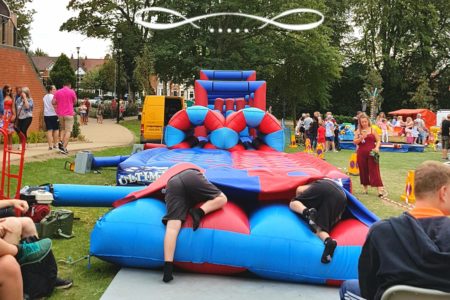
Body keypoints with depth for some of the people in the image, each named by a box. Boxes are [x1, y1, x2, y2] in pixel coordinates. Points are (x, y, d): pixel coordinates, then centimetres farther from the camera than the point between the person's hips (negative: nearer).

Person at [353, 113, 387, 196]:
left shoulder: (372, 130, 1)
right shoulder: (358, 131, 7)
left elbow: (378, 141, 1)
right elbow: (355, 142, 2)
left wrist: (377, 148, -17)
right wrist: (361, 138, -15)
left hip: (371, 153, -3)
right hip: (361, 154, 3)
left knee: (374, 171, -8)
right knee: (363, 171, 9)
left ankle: (380, 189, -11)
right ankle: (365, 187, 23)